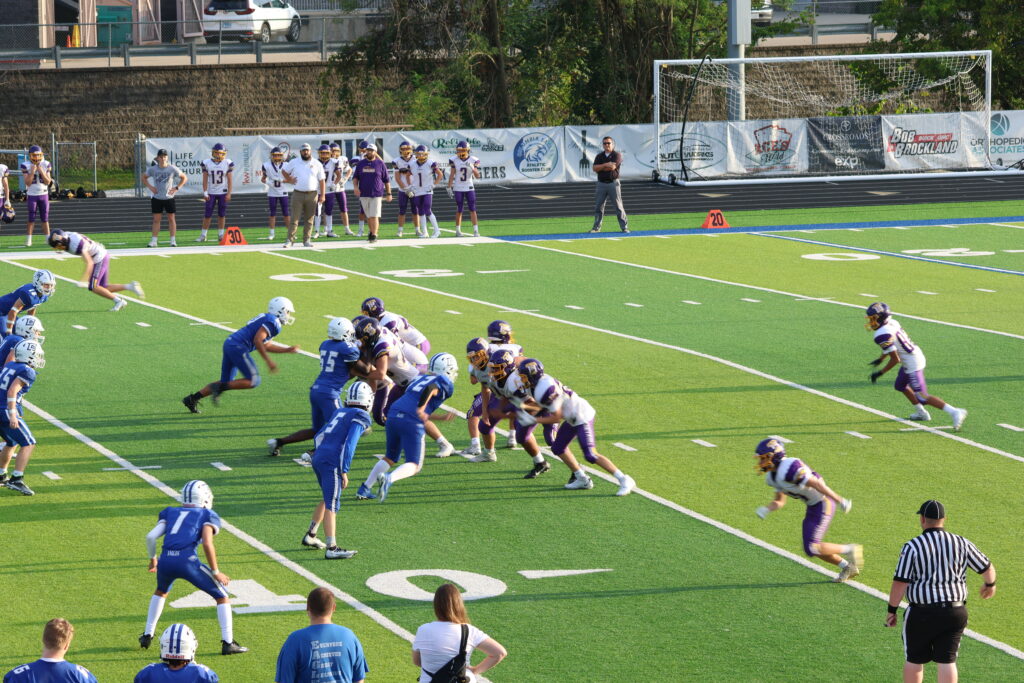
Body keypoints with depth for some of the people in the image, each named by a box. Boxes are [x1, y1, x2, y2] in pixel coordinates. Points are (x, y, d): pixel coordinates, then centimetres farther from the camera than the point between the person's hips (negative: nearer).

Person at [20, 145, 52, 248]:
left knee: (45, 218, 3)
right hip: (32, 194, -2)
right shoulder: (26, 165, -6)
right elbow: (28, 183, -10)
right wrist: (32, 172, -20)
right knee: (31, 218, -4)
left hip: (44, 194, 2)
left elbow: (47, 182, -2)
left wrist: (41, 172, -15)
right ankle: (29, 239, 3)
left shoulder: (46, 165, 0)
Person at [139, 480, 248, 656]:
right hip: (187, 561, -4)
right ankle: (228, 643, 7)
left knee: (161, 592, 37)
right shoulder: (207, 516, 13)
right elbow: (207, 543, -4)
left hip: (165, 561, 4)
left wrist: (153, 559, 29)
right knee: (222, 596, 13)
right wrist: (215, 572, 3)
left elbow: (151, 537, 12)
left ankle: (147, 636, 38)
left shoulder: (170, 513, 23)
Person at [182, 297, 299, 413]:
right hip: (238, 347, -10)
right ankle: (219, 388, -12)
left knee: (226, 384, 14)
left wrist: (287, 350, 32)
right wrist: (268, 361, -15)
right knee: (253, 381, -8)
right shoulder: (273, 322, -7)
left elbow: (265, 346, 32)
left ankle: (192, 399, 10)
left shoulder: (265, 318, 24)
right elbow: (257, 340, -18)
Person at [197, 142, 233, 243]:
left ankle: (220, 234, 14)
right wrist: (205, 192, -6)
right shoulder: (207, 163, -2)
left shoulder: (228, 163, -4)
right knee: (207, 215, 0)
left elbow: (230, 179, -3)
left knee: (222, 214, 4)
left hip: (223, 193, 0)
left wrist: (229, 193, -8)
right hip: (211, 193, 0)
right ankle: (203, 235, 5)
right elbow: (205, 179, 0)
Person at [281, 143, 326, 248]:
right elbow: (284, 171, 20)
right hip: (298, 194, -1)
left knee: (309, 219, 4)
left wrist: (322, 195, -2)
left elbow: (322, 180, 5)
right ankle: (290, 240, -4)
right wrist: (289, 180, 4)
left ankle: (306, 240, 11)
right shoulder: (294, 162, 5)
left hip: (312, 195, 1)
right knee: (294, 218, -5)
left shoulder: (317, 164, 4)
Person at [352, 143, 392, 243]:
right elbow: (355, 177, 14)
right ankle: (372, 231, 27)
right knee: (368, 216, 10)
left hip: (376, 194, -3)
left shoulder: (380, 164, 1)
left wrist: (388, 193, 3)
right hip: (364, 194, 3)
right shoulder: (360, 163, 9)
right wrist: (356, 187, -5)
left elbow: (386, 180, 5)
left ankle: (374, 235, -8)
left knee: (374, 216, -10)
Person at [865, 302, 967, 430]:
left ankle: (955, 412, -8)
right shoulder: (892, 323, 4)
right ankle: (921, 413, 38)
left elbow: (895, 359, -24)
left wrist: (880, 373, -14)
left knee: (922, 398, -3)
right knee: (900, 386, 28)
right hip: (917, 355, 10)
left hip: (912, 364, -10)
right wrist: (880, 359, 31)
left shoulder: (882, 335, -23)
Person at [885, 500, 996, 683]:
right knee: (947, 661, 6)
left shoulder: (912, 547, -9)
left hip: (922, 613, -3)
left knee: (914, 660, 12)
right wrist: (990, 585, 30)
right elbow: (987, 568, 8)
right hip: (956, 612, 3)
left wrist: (892, 610, -2)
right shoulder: (961, 544, 2)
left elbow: (900, 583, -13)